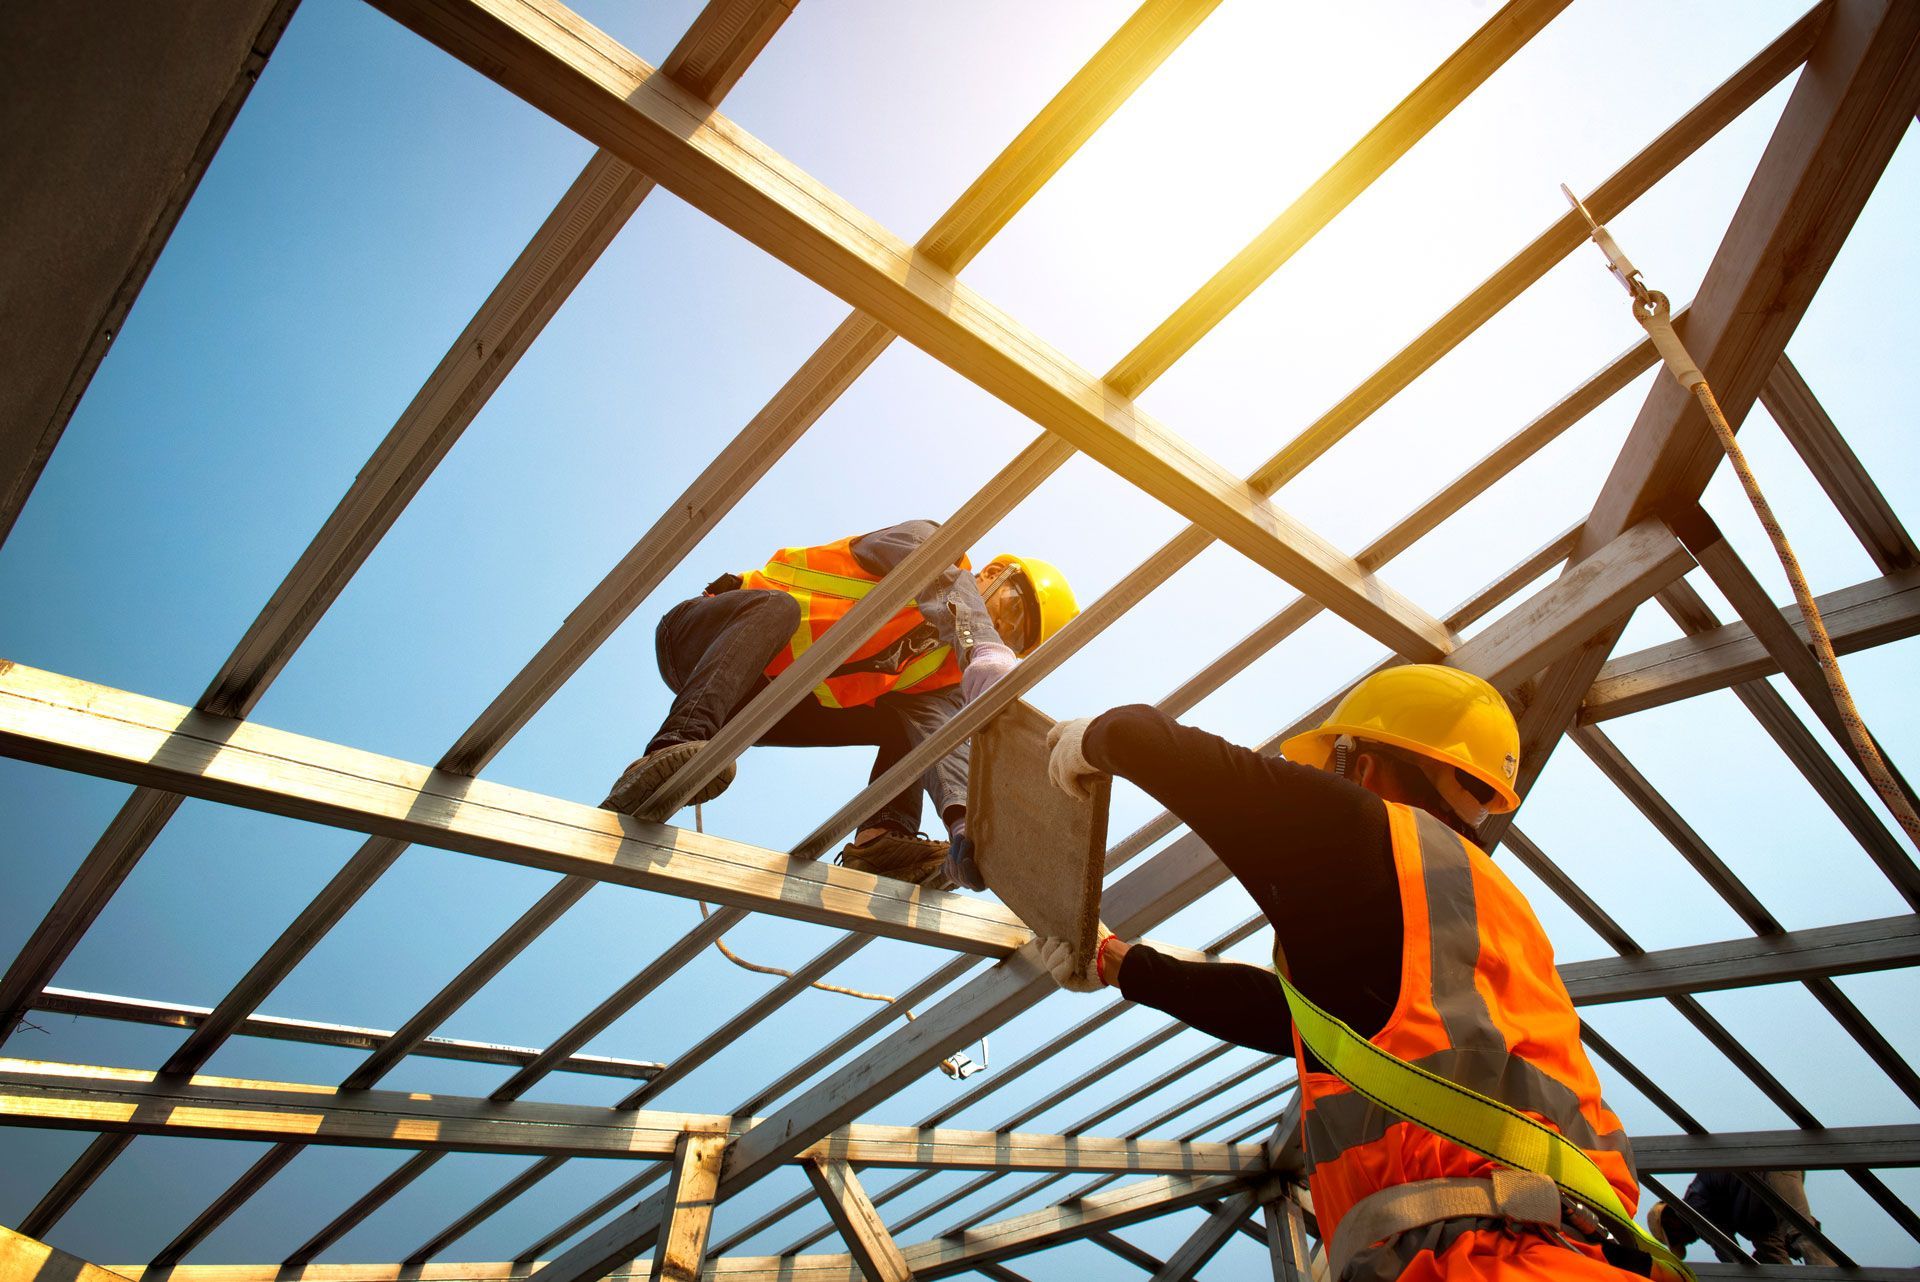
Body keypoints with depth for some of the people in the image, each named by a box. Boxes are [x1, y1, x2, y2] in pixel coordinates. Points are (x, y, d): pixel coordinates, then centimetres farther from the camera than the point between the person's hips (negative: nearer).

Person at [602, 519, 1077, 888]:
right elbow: (945, 583, -29)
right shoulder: (928, 542, -5)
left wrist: (961, 816, -33)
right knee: (779, 607, -35)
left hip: (759, 710, 6)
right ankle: (675, 747, -50)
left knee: (909, 720, -1)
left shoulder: (944, 672, 6)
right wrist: (987, 656, -47)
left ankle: (884, 836, -20)